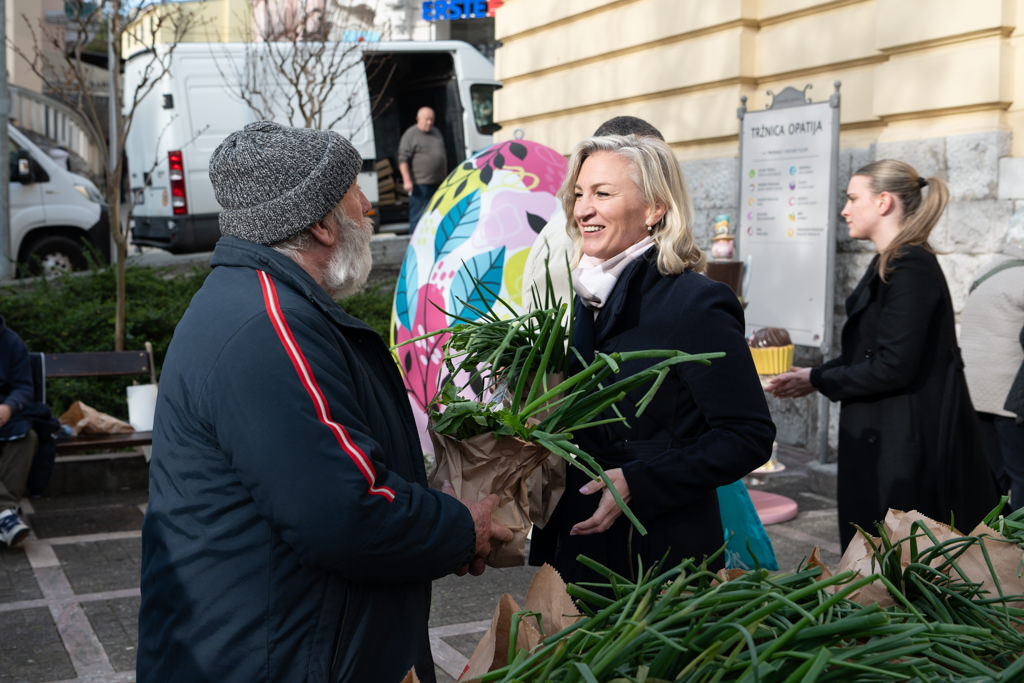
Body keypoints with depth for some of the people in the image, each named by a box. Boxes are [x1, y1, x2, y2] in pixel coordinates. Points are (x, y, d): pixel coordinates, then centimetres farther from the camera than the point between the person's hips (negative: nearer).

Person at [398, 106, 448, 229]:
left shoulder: (437, 133, 17)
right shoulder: (410, 135, -5)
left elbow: (443, 155, 26)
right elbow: (403, 160, -11)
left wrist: (445, 178, 23)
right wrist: (407, 180, -19)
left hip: (438, 183, 7)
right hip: (420, 184, -7)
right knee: (418, 216, -6)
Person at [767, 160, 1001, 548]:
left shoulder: (911, 267, -18)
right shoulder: (888, 264, 13)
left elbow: (893, 367, -22)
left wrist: (818, 381, -11)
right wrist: (815, 376, 5)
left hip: (903, 447, -10)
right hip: (879, 440, 10)